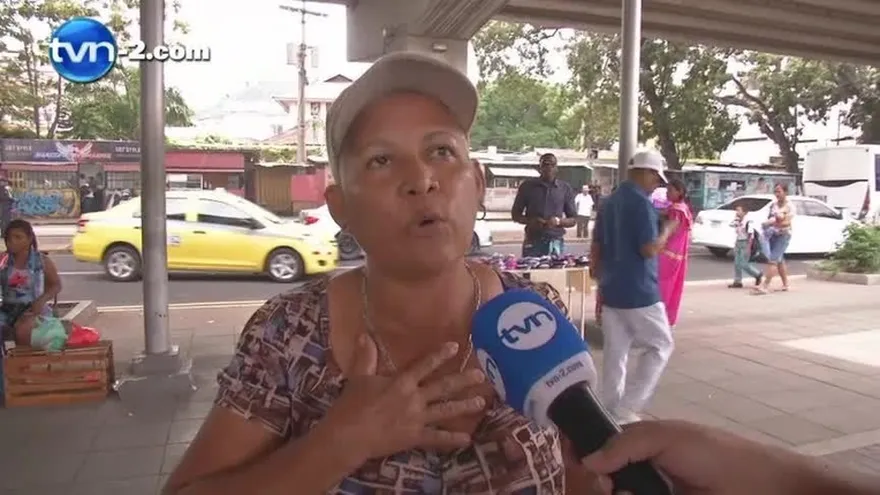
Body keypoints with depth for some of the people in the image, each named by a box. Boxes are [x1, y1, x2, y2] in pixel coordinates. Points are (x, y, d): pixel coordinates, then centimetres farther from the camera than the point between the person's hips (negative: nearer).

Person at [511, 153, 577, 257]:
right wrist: (530, 221, -12)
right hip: (532, 242, -1)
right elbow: (515, 214, 8)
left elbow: (572, 220, 8)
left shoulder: (565, 188, 6)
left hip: (556, 243, 1)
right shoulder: (527, 186, 4)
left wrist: (558, 221, -13)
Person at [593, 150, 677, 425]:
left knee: (614, 353, 11)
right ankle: (626, 409, 3)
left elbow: (597, 247, 14)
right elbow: (649, 249, -19)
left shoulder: (609, 202, 11)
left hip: (611, 291, 7)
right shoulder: (642, 203, -14)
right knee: (660, 346, 7)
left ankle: (612, 411, 16)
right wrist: (668, 230, -2)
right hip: (639, 293, -7)